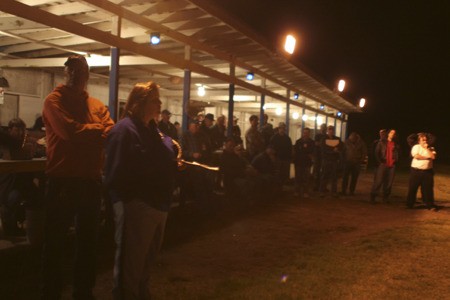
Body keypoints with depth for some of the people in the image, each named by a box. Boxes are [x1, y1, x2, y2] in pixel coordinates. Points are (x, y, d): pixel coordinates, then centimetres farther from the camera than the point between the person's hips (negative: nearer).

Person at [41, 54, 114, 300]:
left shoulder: (97, 105, 11)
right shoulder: (54, 100, -4)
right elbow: (70, 131, -20)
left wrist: (83, 133, -19)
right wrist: (97, 130, -7)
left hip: (91, 180, 5)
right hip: (62, 180, -5)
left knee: (88, 239, 16)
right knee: (55, 241, 6)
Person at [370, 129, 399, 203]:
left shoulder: (396, 145, 13)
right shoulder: (382, 142, 7)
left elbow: (398, 154, 19)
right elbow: (377, 152, 4)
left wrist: (396, 161, 3)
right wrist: (379, 161, -4)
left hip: (392, 166, 3)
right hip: (382, 164, -3)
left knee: (389, 183, 1)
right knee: (378, 181, -6)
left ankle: (385, 198, 10)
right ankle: (373, 197, -1)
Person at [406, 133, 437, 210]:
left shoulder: (431, 149, 8)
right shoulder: (416, 147, -1)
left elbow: (433, 157, -10)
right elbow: (416, 156, -17)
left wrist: (426, 148, -8)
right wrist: (427, 157, -10)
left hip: (428, 171, 2)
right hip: (416, 171, -2)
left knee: (428, 189, 4)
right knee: (412, 188, 3)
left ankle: (430, 205, 13)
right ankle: (409, 204, 13)